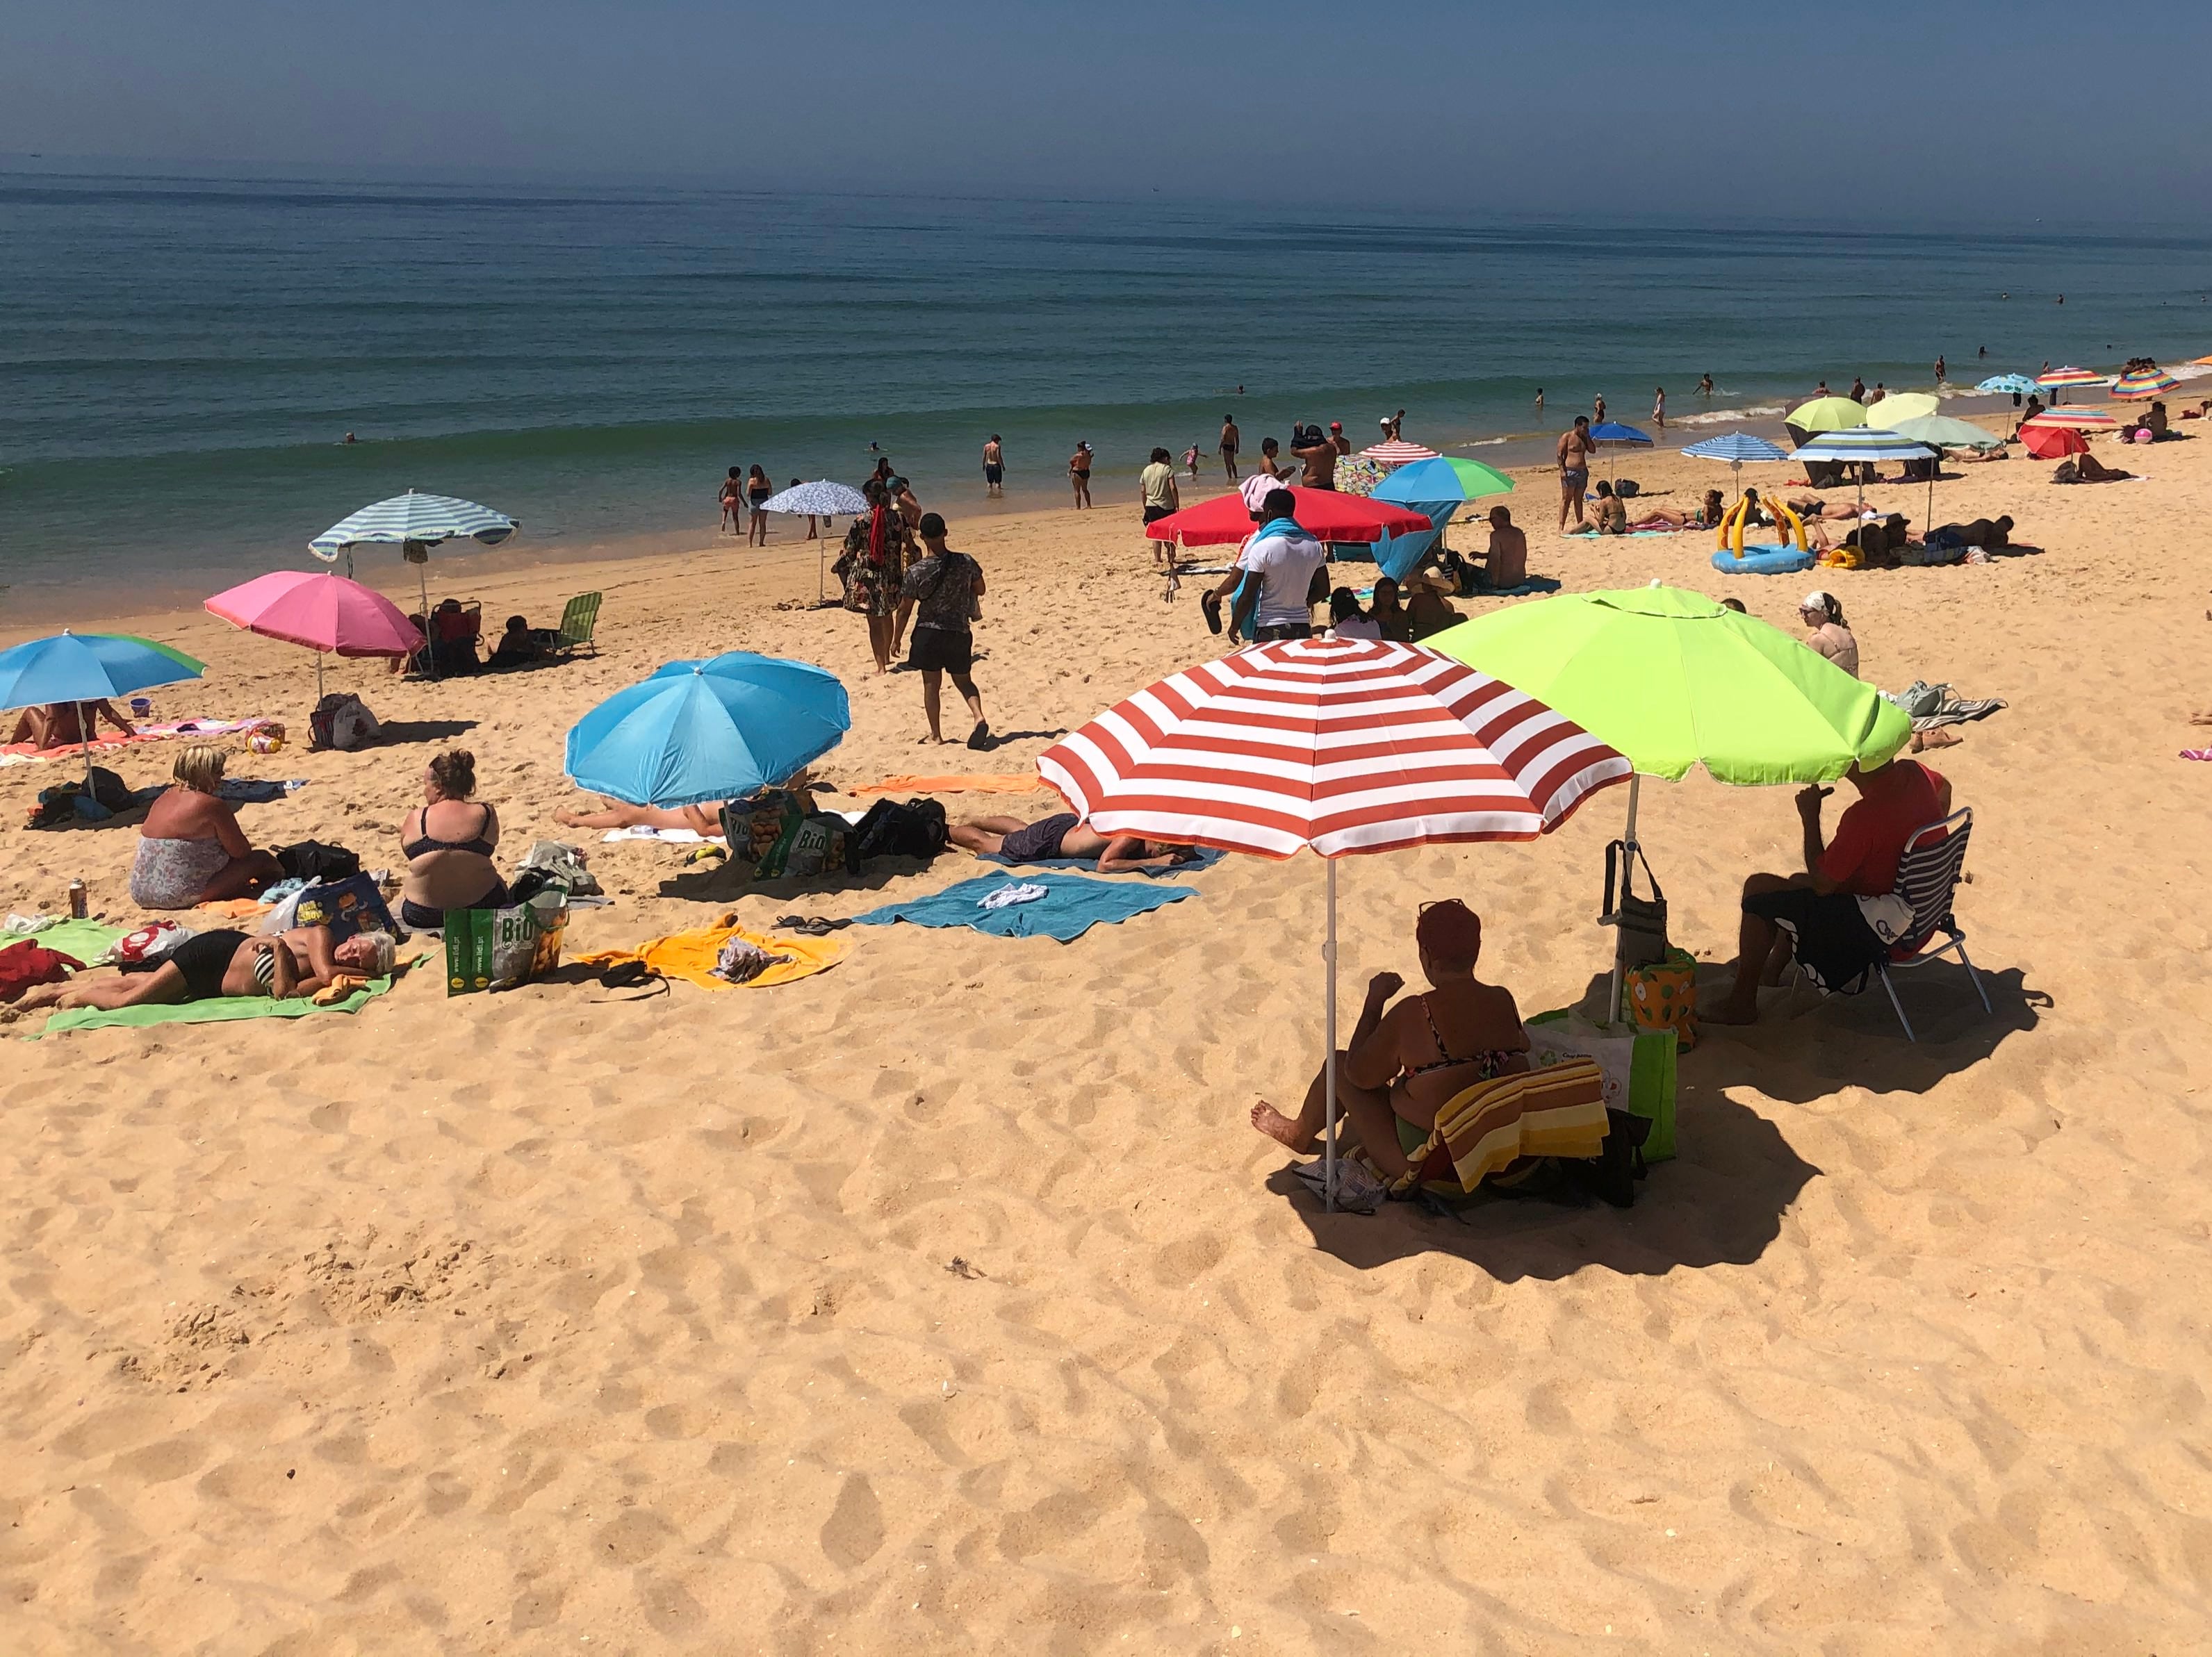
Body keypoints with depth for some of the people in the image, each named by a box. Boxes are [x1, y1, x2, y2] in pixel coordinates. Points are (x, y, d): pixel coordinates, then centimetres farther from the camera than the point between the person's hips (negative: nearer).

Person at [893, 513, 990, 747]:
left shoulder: (915, 572, -15)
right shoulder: (966, 562, -10)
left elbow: (905, 610, -6)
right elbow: (980, 590, 7)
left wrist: (896, 639, 6)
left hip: (928, 634, -2)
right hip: (960, 633, 2)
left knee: (931, 684, 12)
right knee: (963, 681, 17)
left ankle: (935, 734, 17)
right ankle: (979, 717, -6)